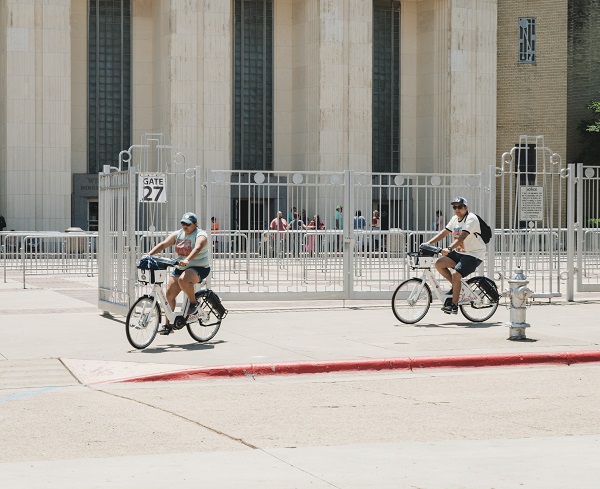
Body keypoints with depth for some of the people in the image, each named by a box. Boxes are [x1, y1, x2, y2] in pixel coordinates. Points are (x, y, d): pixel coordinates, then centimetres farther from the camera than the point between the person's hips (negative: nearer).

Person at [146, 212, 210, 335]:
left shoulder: (200, 235, -11)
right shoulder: (177, 234, 7)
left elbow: (197, 248, -31)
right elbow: (163, 244, -2)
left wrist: (187, 260, -49)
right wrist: (149, 255, -17)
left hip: (199, 268, -7)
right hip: (180, 268, 7)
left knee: (183, 279, -37)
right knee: (169, 294, -3)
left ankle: (194, 303, -12)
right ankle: (168, 325, 8)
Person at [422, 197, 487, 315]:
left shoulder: (471, 219, -17)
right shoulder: (455, 219, 10)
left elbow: (462, 236, -31)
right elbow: (444, 232, 9)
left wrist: (449, 248, -44)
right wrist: (429, 243, -4)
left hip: (474, 255, -8)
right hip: (459, 252, 9)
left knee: (455, 274, -25)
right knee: (439, 264, -7)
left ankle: (454, 305, -13)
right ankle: (456, 286, 10)